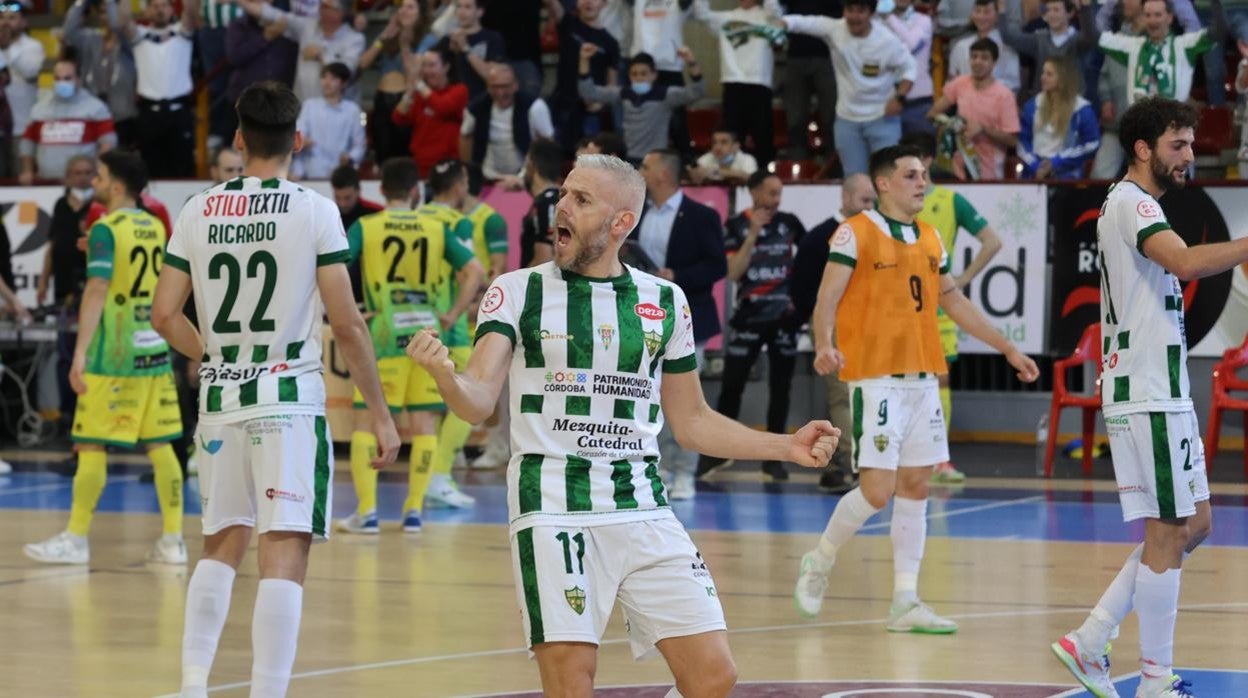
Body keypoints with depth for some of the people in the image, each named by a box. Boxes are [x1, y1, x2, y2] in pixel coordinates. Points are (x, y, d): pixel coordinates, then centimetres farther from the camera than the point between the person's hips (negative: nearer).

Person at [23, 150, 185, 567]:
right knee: (160, 446, 7)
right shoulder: (155, 228, 10)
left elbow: (97, 290, -18)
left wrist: (80, 353, -20)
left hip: (113, 356, -7)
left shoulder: (106, 230, -10)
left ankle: (76, 539, 1)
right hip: (154, 351, 7)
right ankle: (173, 540, 6)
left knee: (91, 445, -1)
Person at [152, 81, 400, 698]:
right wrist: (379, 412, -1)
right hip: (290, 400, -4)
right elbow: (346, 325, -9)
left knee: (222, 546, 18)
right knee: (284, 555, -5)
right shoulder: (314, 211, -6)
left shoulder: (198, 212, 4)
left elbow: (164, 316, 4)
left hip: (221, 399, 4)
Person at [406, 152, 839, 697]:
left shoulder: (665, 301, 10)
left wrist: (786, 446, 9)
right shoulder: (518, 291, 2)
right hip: (552, 508, -3)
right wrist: (444, 375, -32)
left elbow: (692, 422, 19)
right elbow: (479, 402, -10)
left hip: (642, 508, 3)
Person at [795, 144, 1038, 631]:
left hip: (922, 379, 7)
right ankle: (819, 563, 12)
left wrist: (1008, 350, 23)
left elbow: (955, 303, 24)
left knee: (915, 486, 5)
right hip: (875, 377, -7)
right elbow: (827, 299, -13)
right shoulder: (856, 233, -6)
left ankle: (905, 602, 8)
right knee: (878, 489, -11)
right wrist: (824, 345, -32)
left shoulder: (930, 239, 14)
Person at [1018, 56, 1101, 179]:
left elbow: (1091, 145, -6)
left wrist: (1056, 162, -11)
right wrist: (1035, 166, -9)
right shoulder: (1033, 105, 10)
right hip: (1034, 175, 4)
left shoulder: (1082, 110, -2)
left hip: (1066, 177, -4)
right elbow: (1022, 141, 8)